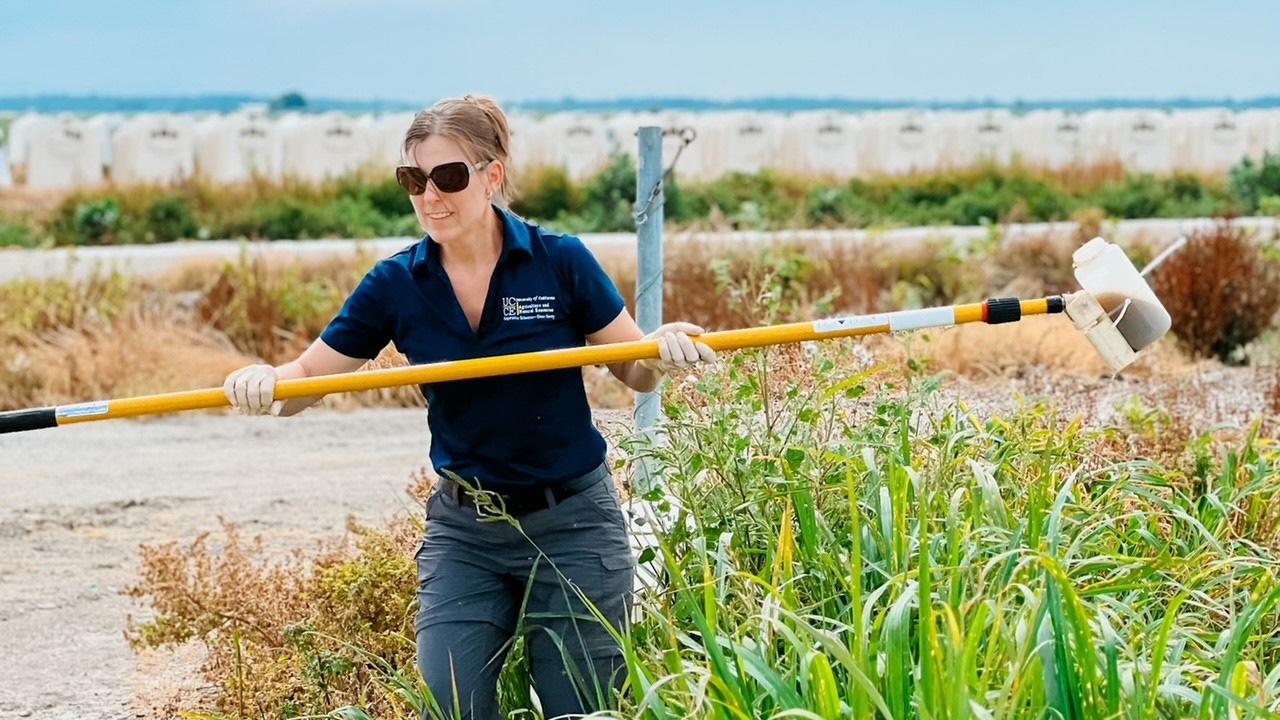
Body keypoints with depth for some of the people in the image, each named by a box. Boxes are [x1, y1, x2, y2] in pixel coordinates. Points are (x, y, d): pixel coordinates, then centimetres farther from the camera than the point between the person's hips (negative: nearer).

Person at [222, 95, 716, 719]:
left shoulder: (561, 262, -10)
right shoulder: (395, 284, -4)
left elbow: (635, 371, 0)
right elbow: (306, 377, 0)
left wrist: (665, 349, -24)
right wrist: (264, 381, -23)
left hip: (572, 525, -2)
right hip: (463, 532, 2)